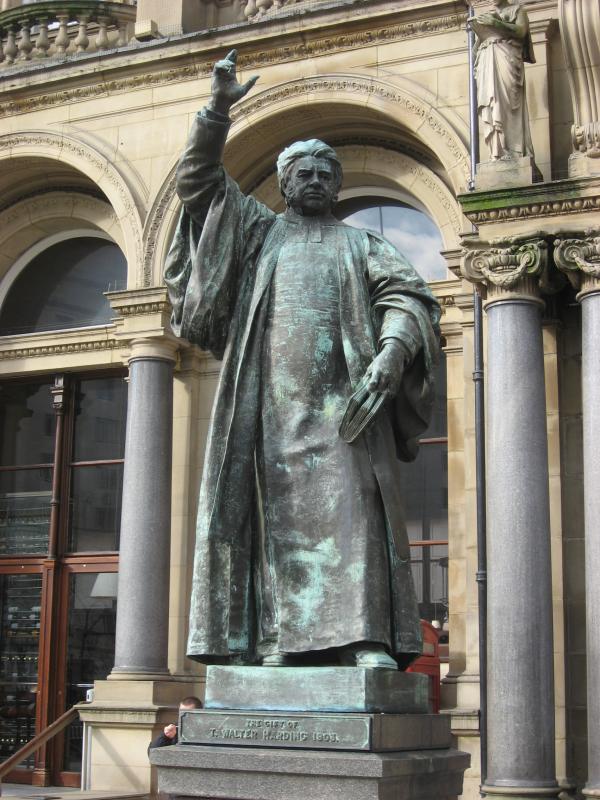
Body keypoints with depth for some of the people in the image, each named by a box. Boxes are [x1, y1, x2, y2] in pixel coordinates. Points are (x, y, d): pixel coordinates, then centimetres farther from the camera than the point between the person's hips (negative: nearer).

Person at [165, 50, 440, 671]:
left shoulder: (360, 244, 23)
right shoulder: (257, 230, 24)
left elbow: (408, 297, 7)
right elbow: (196, 183, 14)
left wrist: (391, 352, -13)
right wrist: (217, 110, 2)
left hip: (342, 396, 0)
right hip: (269, 398, 1)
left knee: (350, 505, -14)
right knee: (276, 511, -7)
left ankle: (366, 639, -21)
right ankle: (273, 638, -9)